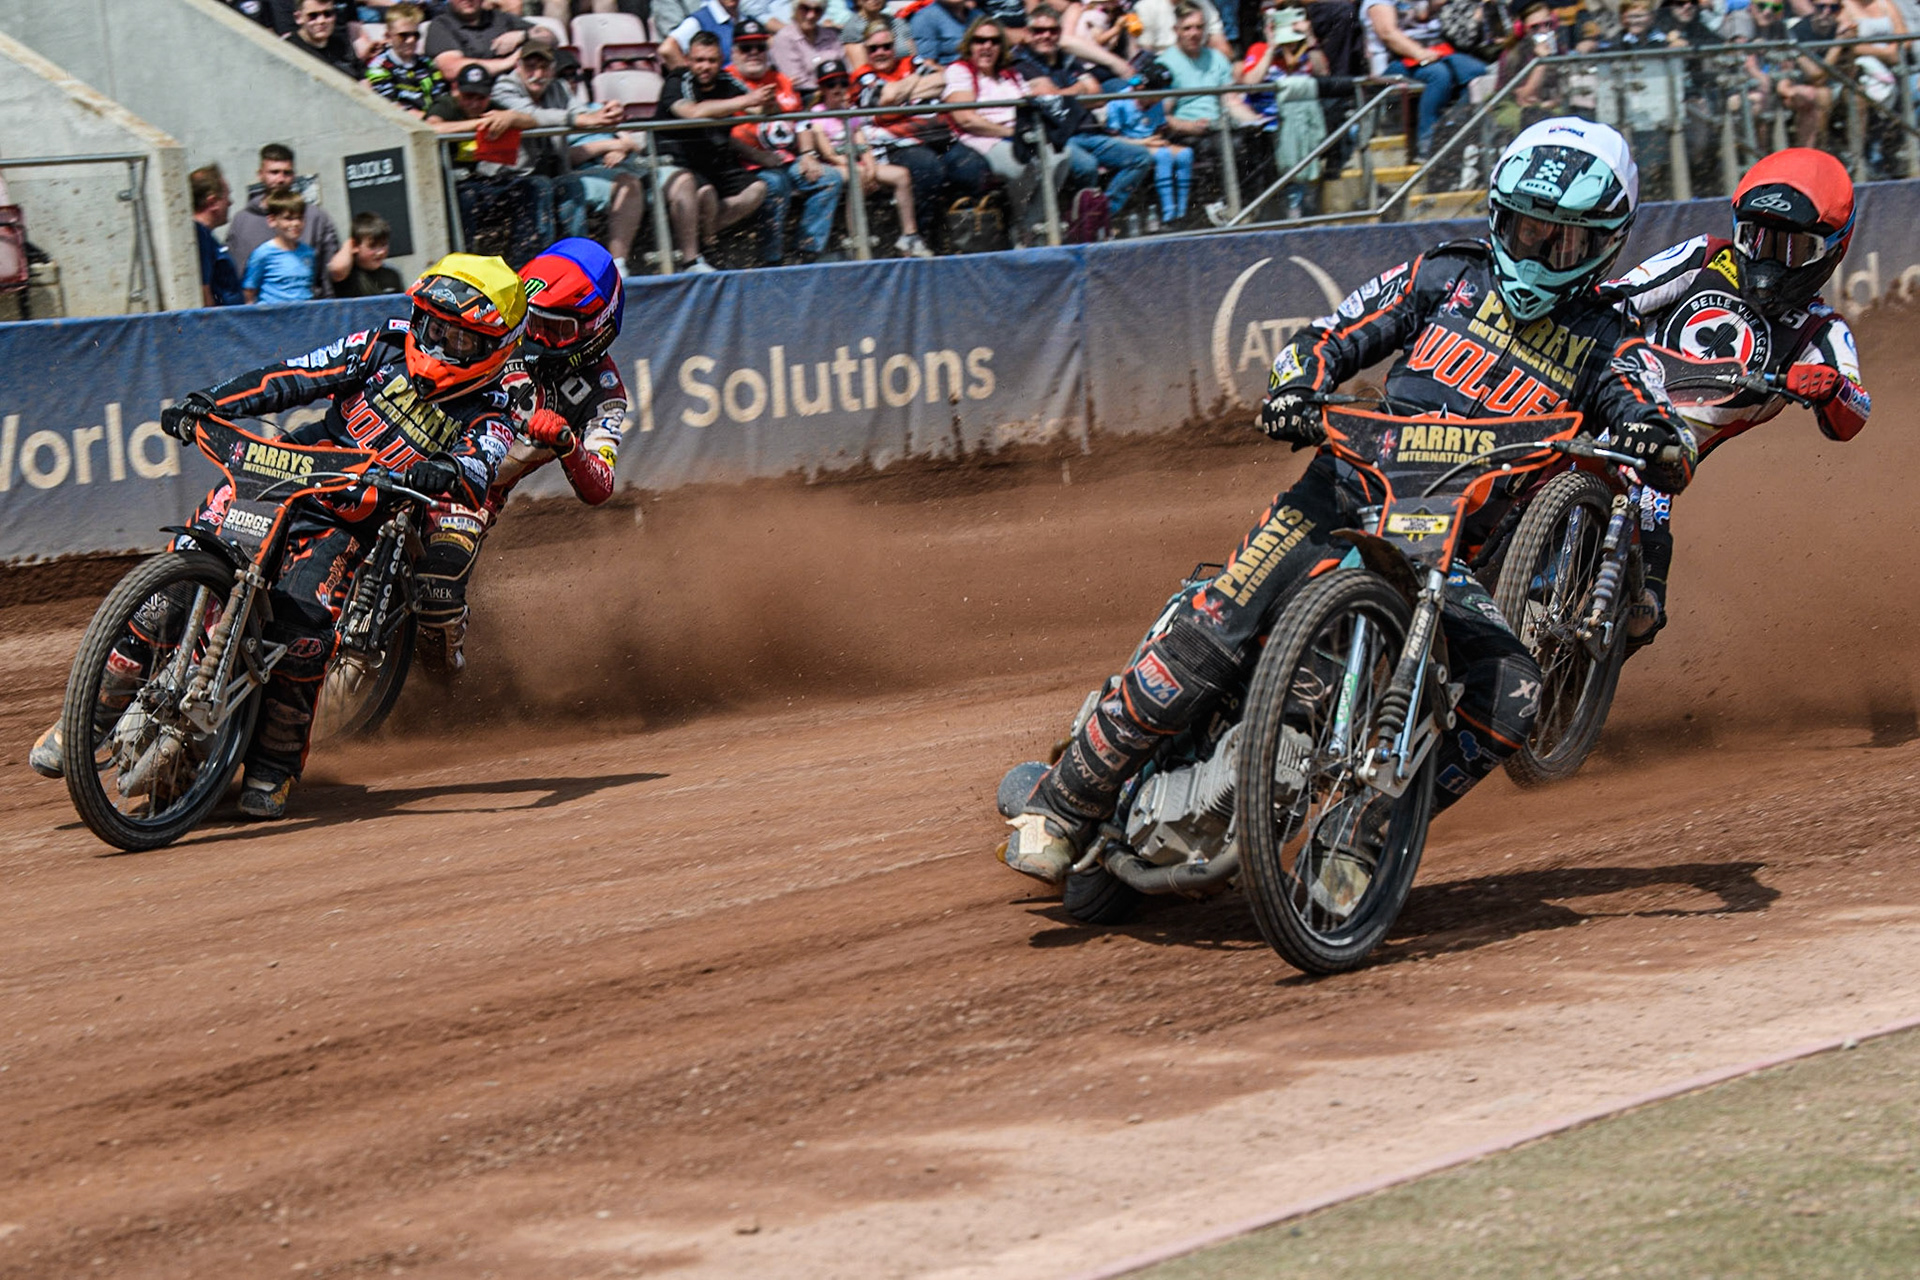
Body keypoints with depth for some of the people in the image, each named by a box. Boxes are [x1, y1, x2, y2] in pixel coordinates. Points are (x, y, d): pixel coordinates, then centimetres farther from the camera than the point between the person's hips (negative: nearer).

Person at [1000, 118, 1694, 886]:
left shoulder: (1604, 343, 9)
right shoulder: (1446, 277, 12)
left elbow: (1664, 438, -5)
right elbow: (1329, 339, 10)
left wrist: (1654, 441, -30)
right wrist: (1295, 389, -13)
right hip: (1349, 488, -1)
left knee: (1511, 697, -24)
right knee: (1212, 635, -20)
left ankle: (1361, 844, -12)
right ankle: (1064, 804, -11)